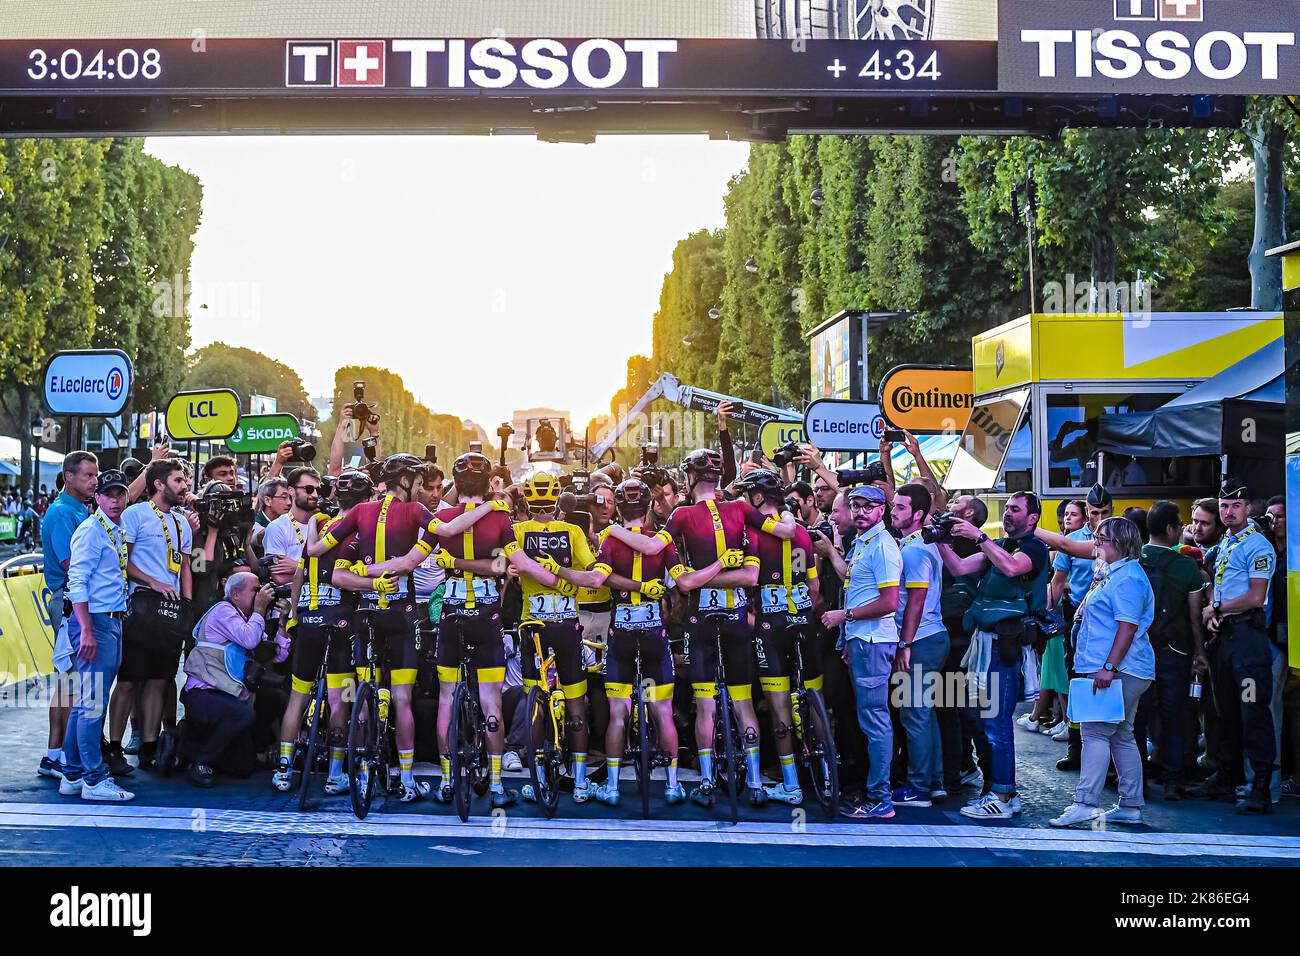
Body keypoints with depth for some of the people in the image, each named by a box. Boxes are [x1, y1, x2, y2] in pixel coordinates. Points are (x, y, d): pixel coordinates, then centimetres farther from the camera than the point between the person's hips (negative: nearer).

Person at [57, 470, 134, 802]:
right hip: (95, 621, -9)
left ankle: (73, 775, 18)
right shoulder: (90, 531, -10)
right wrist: (86, 631, -20)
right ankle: (94, 780, -6)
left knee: (88, 702, 12)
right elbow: (77, 582, -16)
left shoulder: (118, 532, 16)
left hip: (113, 622, 9)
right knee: (93, 702, -7)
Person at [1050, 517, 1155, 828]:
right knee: (1121, 737, 12)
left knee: (1095, 732, -13)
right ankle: (1131, 806, 15)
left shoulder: (1127, 578, -14)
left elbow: (1127, 627, -22)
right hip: (1118, 672, 11)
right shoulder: (1117, 574, 20)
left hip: (1119, 672, -11)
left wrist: (1108, 667, -26)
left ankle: (1085, 803, -16)